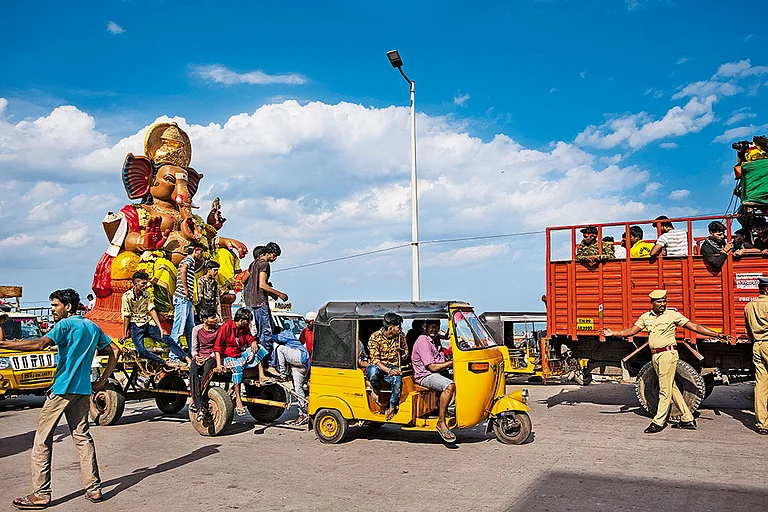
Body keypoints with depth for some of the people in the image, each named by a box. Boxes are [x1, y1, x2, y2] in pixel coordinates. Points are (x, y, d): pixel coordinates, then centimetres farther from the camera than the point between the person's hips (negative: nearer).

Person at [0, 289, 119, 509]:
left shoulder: (65, 325, -7)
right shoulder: (92, 327, 15)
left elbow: (40, 344, -23)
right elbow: (114, 350, 16)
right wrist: (102, 380, 15)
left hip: (62, 389, -7)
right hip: (83, 390, 7)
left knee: (42, 439, 2)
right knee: (82, 437, 11)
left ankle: (41, 494, 3)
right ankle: (94, 488, 10)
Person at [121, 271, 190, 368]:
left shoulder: (147, 294, 4)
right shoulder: (127, 296, -8)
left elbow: (152, 310, -1)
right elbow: (126, 317, -7)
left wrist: (160, 328, -9)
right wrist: (125, 334, -6)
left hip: (149, 323, 4)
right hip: (136, 326, -3)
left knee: (168, 339, -15)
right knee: (141, 350, -27)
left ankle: (187, 359, -18)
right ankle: (165, 363, -23)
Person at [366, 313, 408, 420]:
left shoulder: (400, 336, 2)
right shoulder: (375, 337, -11)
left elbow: (406, 350, 19)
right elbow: (375, 360, -16)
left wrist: (404, 354, -7)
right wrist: (388, 370, -31)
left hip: (393, 367, 3)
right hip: (377, 366, -2)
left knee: (398, 381, -32)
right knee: (373, 371, -40)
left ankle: (392, 407, -7)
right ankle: (376, 390, -6)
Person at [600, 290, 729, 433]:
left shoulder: (673, 314, -4)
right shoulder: (646, 317, 10)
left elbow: (694, 327, -5)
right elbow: (632, 330, 12)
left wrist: (716, 335, -10)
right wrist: (613, 333, 3)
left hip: (668, 354, -6)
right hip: (655, 356, 6)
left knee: (665, 389, -3)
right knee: (672, 388, 12)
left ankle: (658, 422, 3)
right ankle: (688, 419, 22)